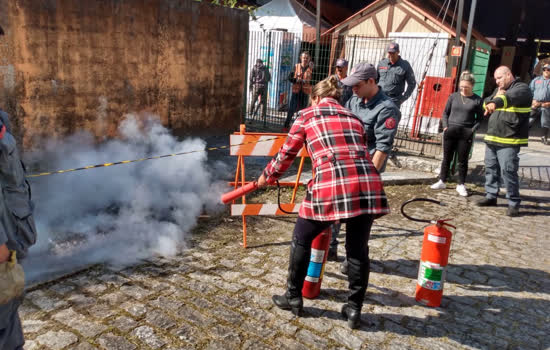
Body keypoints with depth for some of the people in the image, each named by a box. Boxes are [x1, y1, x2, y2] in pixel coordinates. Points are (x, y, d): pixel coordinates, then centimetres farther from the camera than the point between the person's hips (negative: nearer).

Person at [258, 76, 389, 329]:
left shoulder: (308, 115, 18)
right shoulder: (354, 118, 28)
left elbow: (286, 154, 22)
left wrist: (266, 177, 39)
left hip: (332, 184, -4)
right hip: (368, 183, 4)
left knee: (301, 240, 18)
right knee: (358, 248, 20)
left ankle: (294, 298, 31)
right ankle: (354, 309, 29)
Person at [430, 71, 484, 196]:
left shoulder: (477, 100, 0)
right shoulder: (453, 96, 4)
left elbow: (480, 118, 5)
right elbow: (445, 113, 10)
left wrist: (473, 130, -9)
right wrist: (445, 126, -3)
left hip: (466, 134, -2)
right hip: (450, 131, 2)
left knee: (462, 160, 5)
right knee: (447, 158, 10)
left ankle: (461, 185, 15)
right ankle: (442, 181, 21)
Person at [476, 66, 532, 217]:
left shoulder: (521, 88, -6)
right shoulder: (498, 90, 19)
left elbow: (512, 97, -29)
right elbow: (485, 104, 16)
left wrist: (497, 102, -49)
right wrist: (494, 98, -5)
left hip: (509, 142, -8)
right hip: (492, 139, 8)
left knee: (508, 172, -10)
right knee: (491, 169, 14)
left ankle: (514, 203, 0)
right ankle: (491, 196, 26)